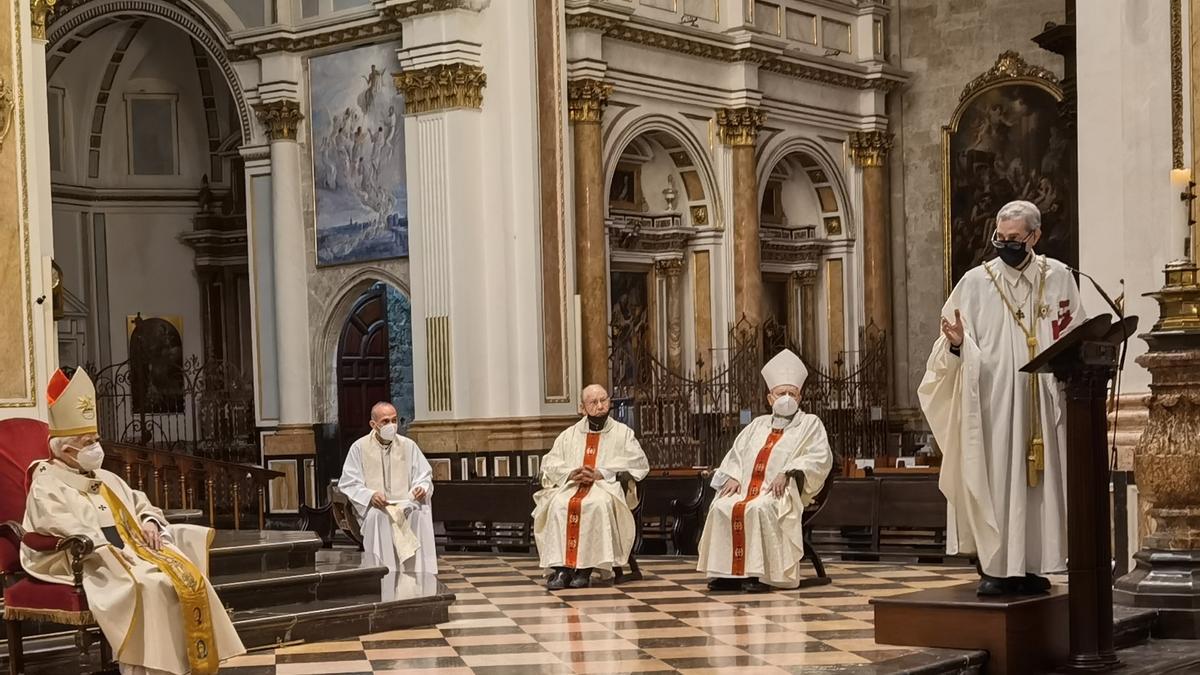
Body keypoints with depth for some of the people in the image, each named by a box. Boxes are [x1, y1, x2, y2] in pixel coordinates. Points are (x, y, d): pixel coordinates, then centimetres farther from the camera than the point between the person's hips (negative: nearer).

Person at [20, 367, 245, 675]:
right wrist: (107, 549, -23)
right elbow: (61, 528, -16)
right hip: (93, 563, -8)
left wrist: (150, 522, 6)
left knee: (190, 575, -17)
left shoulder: (106, 479, 25)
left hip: (133, 549, 8)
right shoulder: (47, 485, -1)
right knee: (151, 585, -33)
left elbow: (141, 504, 31)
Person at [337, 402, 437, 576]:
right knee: (378, 516, -37)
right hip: (373, 505, -2)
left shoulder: (408, 446, 10)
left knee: (421, 513, -31)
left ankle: (419, 574, -30)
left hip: (405, 504, 2)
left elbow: (424, 476, 14)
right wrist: (370, 495, -20)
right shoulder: (359, 447, 2)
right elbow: (348, 485, -1)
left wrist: (422, 488, -11)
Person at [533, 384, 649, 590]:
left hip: (608, 487, -2)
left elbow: (639, 463, 0)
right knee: (559, 504, -33)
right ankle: (560, 567, -37)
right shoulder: (570, 434, 20)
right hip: (571, 485, 2)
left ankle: (585, 569, -36)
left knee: (597, 504, -38)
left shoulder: (623, 433, 13)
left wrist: (601, 473, -11)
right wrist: (571, 473, -9)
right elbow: (549, 463, 14)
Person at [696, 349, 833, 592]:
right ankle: (728, 571, -21)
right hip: (748, 488, 5)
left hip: (783, 492, -5)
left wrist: (787, 472, -16)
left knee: (759, 508, -36)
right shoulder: (758, 425, 26)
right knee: (721, 507, -24)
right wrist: (733, 477, 3)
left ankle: (759, 573, -33)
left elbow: (820, 458, -3)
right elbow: (736, 453, 24)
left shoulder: (810, 424, 11)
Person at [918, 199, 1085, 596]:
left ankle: (1030, 566, 12)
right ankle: (995, 568, -1)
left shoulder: (1058, 278, 6)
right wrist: (956, 343, -22)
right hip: (992, 402, -2)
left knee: (1037, 478, 5)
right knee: (993, 477, -5)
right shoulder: (975, 282, 0)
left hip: (1041, 402, 2)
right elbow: (961, 353, -1)